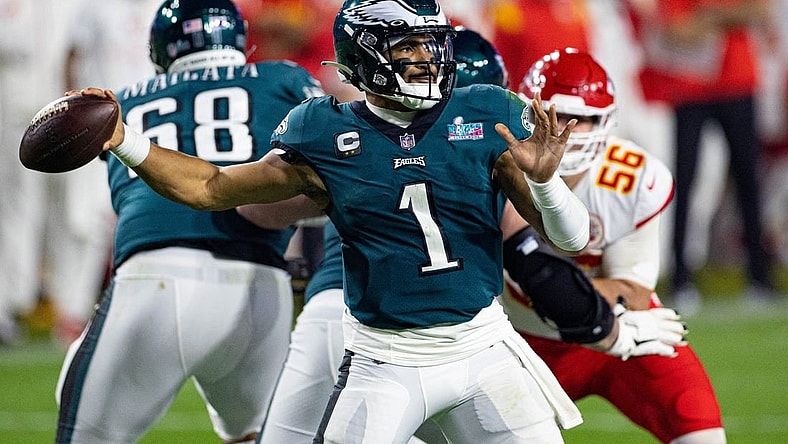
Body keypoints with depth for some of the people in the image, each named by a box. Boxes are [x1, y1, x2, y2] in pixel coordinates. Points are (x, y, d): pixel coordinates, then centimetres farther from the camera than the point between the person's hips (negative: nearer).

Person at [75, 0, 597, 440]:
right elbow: (213, 188, 7)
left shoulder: (487, 120, -3)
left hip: (481, 349, 1)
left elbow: (570, 238, -2)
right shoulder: (328, 138, -3)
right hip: (384, 361, -1)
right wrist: (123, 142, -6)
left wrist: (543, 179, -24)